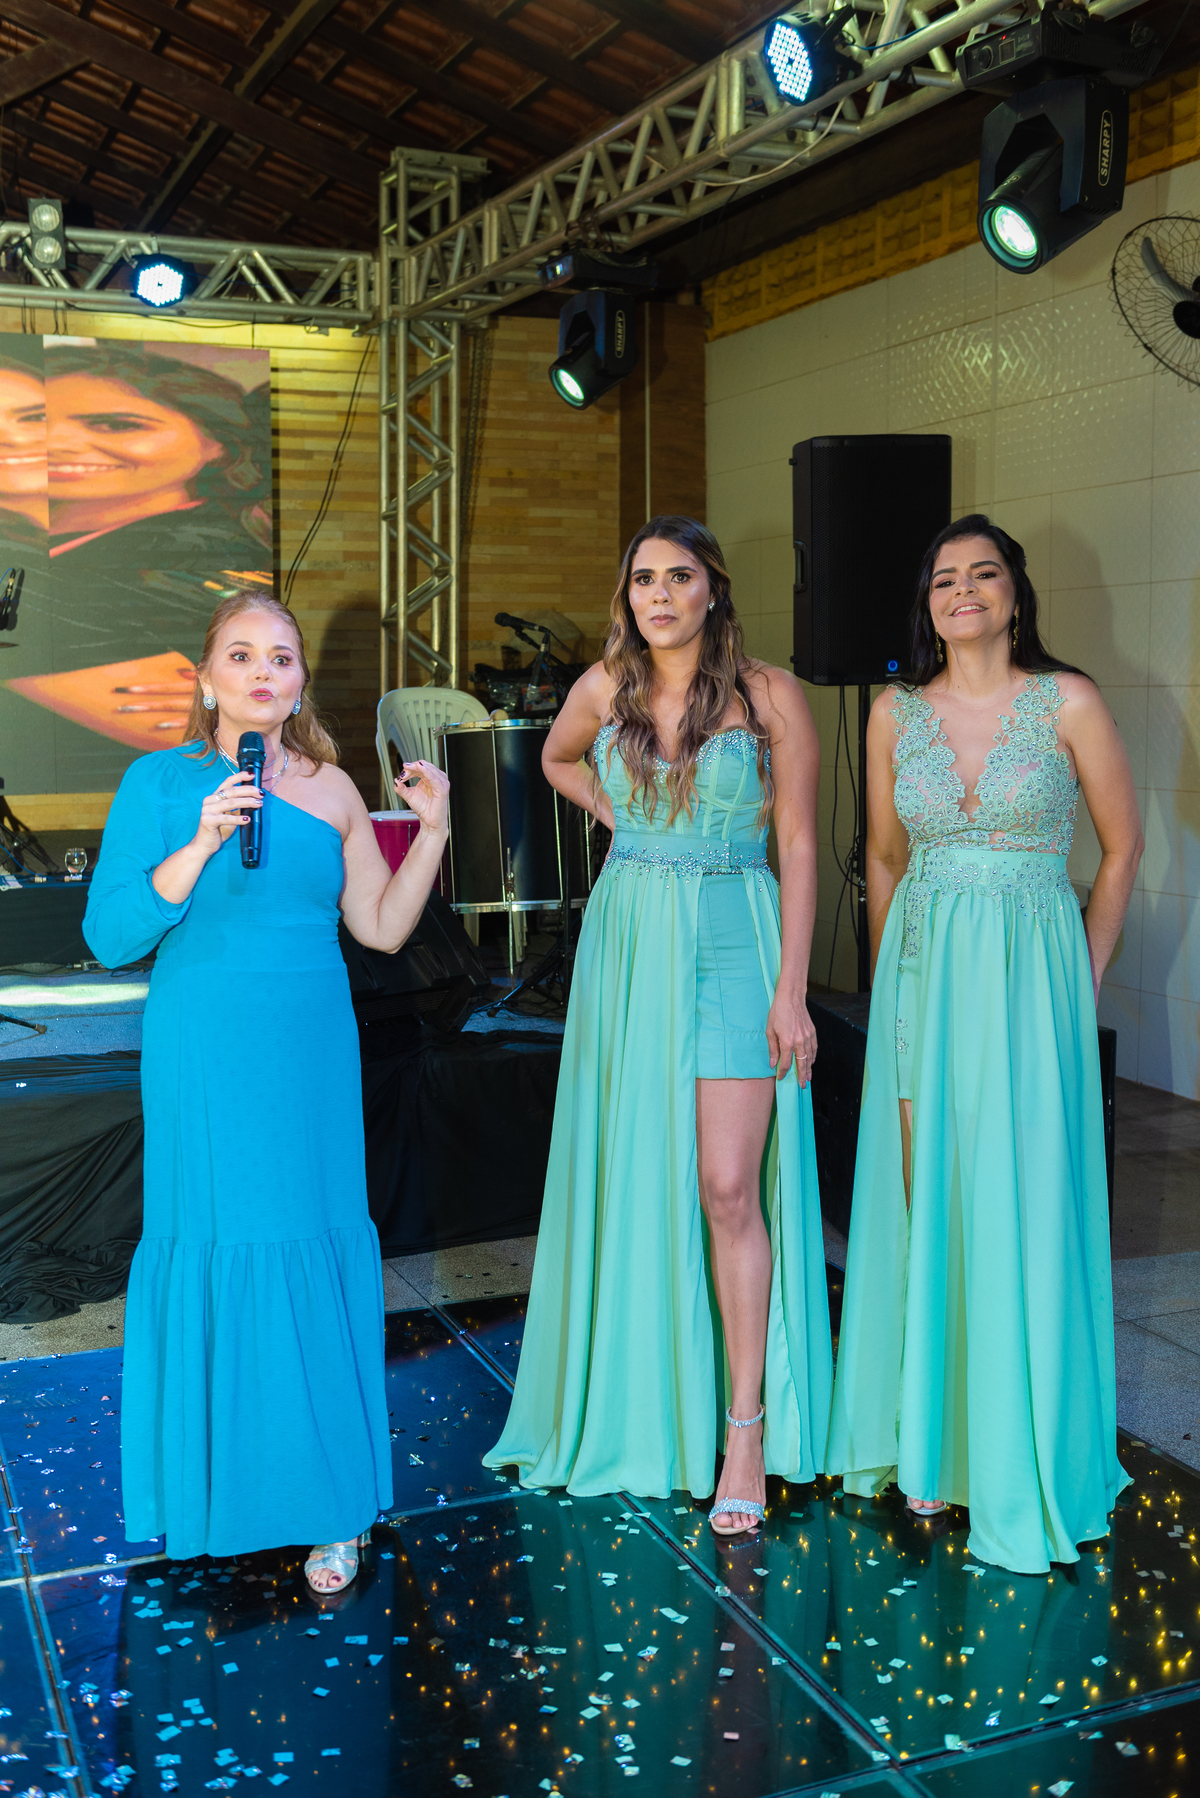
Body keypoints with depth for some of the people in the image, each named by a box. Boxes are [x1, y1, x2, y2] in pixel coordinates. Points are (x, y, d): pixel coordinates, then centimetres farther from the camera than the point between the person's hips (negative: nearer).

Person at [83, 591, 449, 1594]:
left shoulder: (332, 790, 6)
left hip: (311, 1058, 2)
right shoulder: (159, 782, -2)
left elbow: (383, 928, 9)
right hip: (201, 1060, -2)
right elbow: (110, 936, -8)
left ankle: (328, 1503, 16)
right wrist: (201, 846, -19)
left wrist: (432, 832, -2)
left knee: (316, 1255, 3)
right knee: (213, 1249, 4)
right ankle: (215, 1485, 24)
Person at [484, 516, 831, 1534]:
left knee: (726, 1185, -9)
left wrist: (790, 990, -9)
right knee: (631, 1174, 9)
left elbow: (797, 849, -5)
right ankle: (637, 1406, 26)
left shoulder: (770, 696, -5)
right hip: (626, 942, 4)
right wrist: (625, 821, 10)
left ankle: (747, 1432, 2)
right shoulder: (604, 688, 4)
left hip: (732, 944, -3)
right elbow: (558, 760, 27)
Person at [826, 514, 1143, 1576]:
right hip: (922, 972, 3)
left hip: (1031, 977, -3)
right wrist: (893, 978, 12)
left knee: (1020, 1210, 1)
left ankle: (1021, 1459, 16)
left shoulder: (1067, 702, -3)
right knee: (922, 1203, 6)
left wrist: (1083, 977, 2)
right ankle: (928, 1441, 20)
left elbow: (1122, 846, 4)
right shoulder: (896, 712, 6)